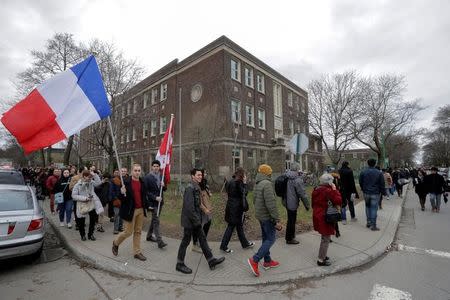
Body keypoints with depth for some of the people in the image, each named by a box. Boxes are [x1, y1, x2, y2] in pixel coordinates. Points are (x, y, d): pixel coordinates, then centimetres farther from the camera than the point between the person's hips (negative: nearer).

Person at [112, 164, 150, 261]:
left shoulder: (142, 182, 4)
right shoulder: (126, 182, -11)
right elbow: (121, 198, -9)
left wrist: (147, 206, 10)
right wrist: (122, 193, -29)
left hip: (141, 210, 5)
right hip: (130, 210, -5)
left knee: (138, 232, 12)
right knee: (128, 232, 4)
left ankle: (137, 252, 25)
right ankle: (116, 243, 35)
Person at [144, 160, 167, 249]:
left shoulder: (161, 176, 8)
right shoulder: (147, 177, -9)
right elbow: (146, 191, -11)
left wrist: (163, 186, -8)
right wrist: (155, 197, -18)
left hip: (160, 201, 6)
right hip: (152, 202, -6)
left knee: (154, 219, 18)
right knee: (156, 220, -9)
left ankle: (149, 236, 34)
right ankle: (160, 241, -7)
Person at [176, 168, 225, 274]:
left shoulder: (197, 187, 10)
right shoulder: (190, 188, -20)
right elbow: (189, 206, -25)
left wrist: (198, 219, 15)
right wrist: (196, 220, -19)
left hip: (195, 220, 9)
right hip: (189, 220, -9)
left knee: (202, 238, 13)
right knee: (186, 241, 5)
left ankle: (211, 261, 23)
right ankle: (180, 264, 23)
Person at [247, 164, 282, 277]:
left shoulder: (257, 185, 8)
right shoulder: (267, 184, -21)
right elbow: (271, 204, -25)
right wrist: (277, 220, -21)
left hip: (260, 215, 9)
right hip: (267, 216, -9)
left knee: (265, 238, 17)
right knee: (271, 239, 1)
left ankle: (267, 261, 29)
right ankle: (255, 260, -2)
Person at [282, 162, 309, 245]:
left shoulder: (286, 177, 3)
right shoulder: (297, 180, -22)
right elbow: (302, 194, -18)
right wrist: (307, 205, -7)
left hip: (286, 202, 8)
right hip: (292, 203, -8)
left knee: (290, 220, 24)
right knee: (292, 221, 7)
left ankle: (289, 236, 40)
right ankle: (289, 239, 22)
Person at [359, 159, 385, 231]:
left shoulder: (363, 172, -1)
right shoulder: (379, 173, -7)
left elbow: (360, 183, 5)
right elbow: (382, 184, -4)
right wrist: (383, 192, 7)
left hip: (366, 193, 2)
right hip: (375, 193, -2)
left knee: (368, 207, 16)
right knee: (374, 208, 1)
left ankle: (368, 222, 21)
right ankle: (373, 225, 4)